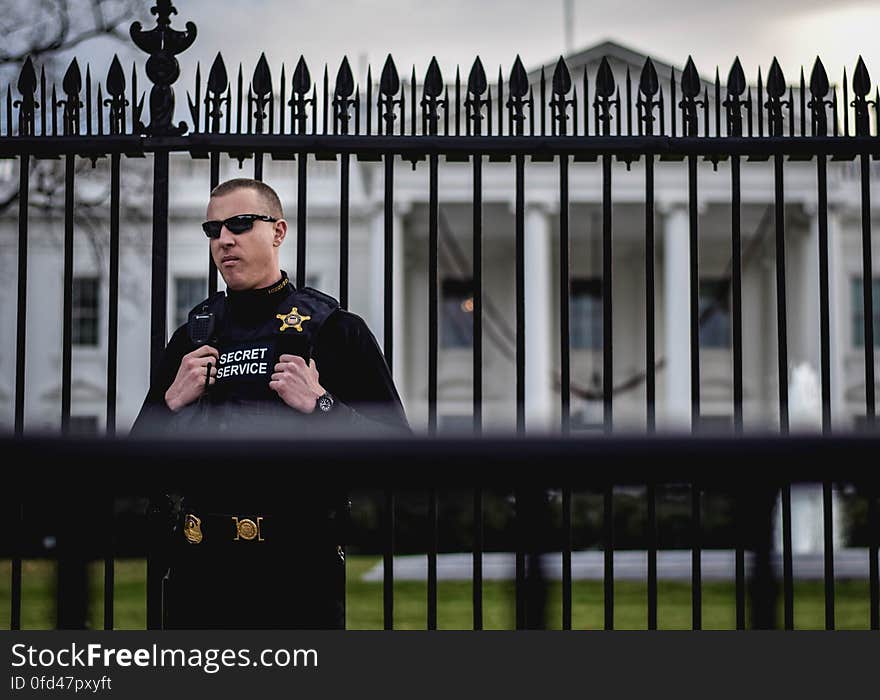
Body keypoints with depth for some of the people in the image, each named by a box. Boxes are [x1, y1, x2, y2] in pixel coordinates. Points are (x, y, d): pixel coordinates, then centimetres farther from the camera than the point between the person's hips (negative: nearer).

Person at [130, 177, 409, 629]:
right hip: (199, 574, 4)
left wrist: (320, 405, -15)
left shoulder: (336, 330, 1)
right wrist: (173, 402, -1)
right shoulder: (191, 338, 14)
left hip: (299, 575, -3)